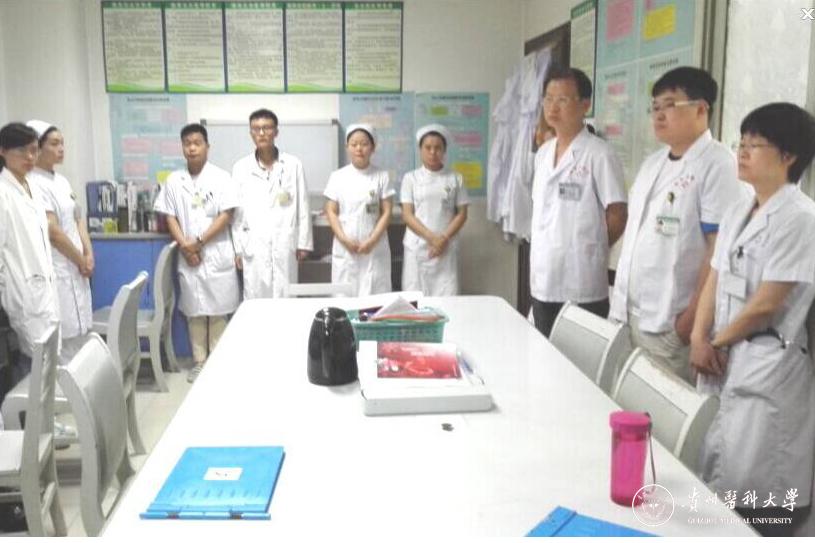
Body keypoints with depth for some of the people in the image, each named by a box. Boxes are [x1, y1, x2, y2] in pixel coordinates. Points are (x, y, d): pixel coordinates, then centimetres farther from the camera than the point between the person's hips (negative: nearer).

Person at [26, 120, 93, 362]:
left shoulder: (61, 180, 12)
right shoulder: (34, 184, -15)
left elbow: (78, 219, 14)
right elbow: (52, 231, -18)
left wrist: (88, 255, 1)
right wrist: (81, 261, -8)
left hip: (75, 267, 9)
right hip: (56, 270, -9)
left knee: (81, 331, 14)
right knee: (65, 335, -5)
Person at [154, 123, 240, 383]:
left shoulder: (220, 177, -3)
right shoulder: (174, 180, 6)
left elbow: (226, 216, -9)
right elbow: (170, 218, 5)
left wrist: (199, 242, -12)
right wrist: (185, 246, -8)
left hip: (216, 255, -3)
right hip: (188, 257, 3)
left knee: (218, 310, 3)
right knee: (194, 311, 9)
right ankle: (199, 361, 19)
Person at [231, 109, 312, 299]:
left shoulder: (293, 164, 3)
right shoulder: (240, 168, 4)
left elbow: (302, 207, 4)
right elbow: (236, 211, 5)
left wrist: (303, 243, 2)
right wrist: (237, 248, 2)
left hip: (285, 245, 0)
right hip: (254, 248, 1)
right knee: (256, 299, 4)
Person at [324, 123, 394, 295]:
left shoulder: (381, 176, 2)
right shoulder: (337, 176, 3)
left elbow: (386, 212, -1)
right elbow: (331, 212, 2)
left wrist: (372, 241, -12)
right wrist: (344, 239, -11)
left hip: (375, 248, 0)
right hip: (345, 248, 1)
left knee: (376, 296, -1)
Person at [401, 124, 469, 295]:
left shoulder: (455, 179, 6)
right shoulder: (411, 178, 4)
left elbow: (462, 214, 5)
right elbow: (407, 215, -2)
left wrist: (444, 238, -10)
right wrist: (431, 237, -14)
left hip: (446, 247, 0)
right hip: (417, 247, 0)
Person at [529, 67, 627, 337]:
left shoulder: (599, 154, -10)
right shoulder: (543, 153, 11)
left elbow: (617, 218, -9)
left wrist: (589, 250, 2)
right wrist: (542, 251, 9)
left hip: (582, 286, -7)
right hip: (543, 280, 7)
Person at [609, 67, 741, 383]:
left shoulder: (717, 164, -11)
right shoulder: (652, 163, 13)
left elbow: (720, 247, -15)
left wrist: (694, 316, -17)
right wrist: (619, 298, 14)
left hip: (670, 323, -7)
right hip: (628, 313, 7)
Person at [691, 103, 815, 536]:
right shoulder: (738, 211, 10)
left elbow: (765, 305, -17)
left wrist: (718, 341, -5)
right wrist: (700, 338, -5)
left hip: (767, 368, -7)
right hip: (724, 360, 8)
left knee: (753, 496, 0)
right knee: (714, 478, 15)